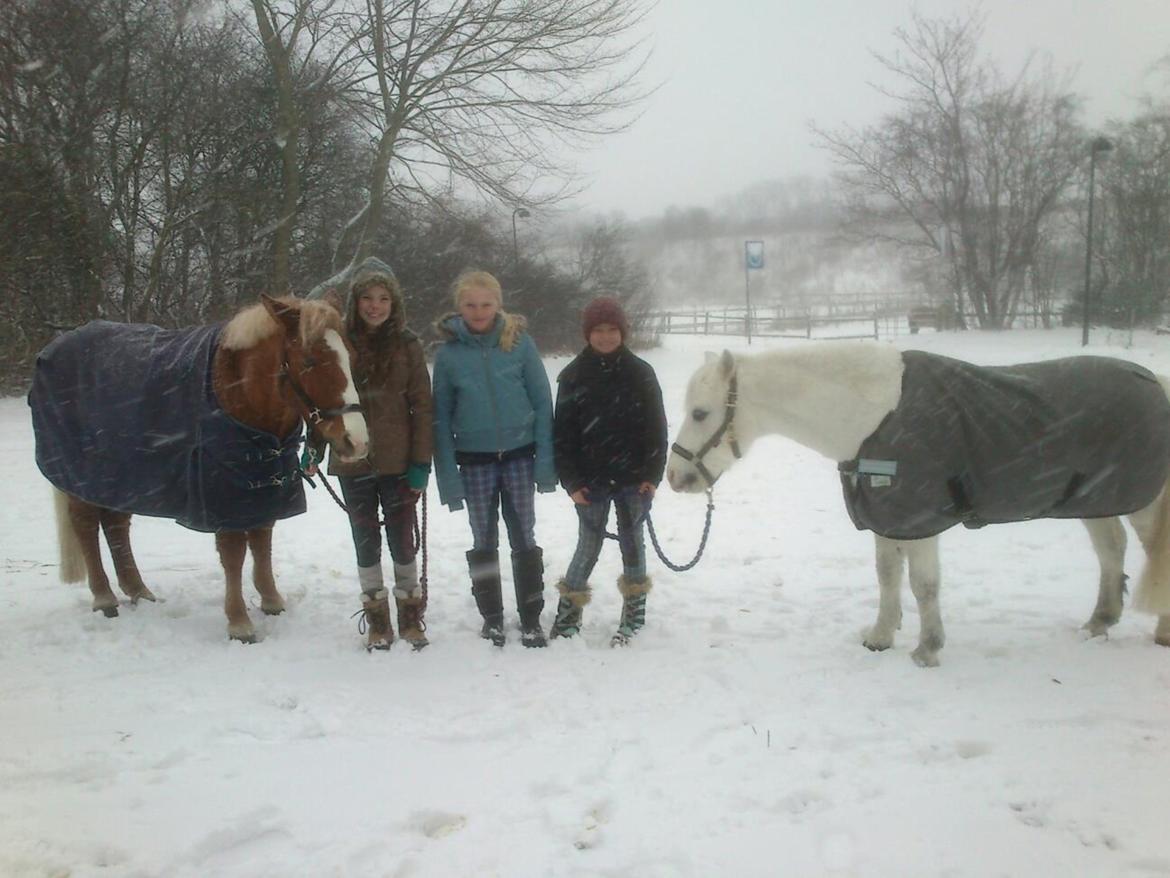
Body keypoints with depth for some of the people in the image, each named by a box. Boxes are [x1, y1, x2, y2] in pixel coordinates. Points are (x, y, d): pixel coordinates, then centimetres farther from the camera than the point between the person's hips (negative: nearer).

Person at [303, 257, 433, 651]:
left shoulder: (407, 344, -4)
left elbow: (421, 406, -5)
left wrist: (421, 462, -9)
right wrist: (314, 449, -3)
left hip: (397, 461, -1)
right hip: (353, 461, 1)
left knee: (402, 541, 8)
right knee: (366, 543, 11)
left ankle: (411, 615, 24)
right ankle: (377, 621, 24)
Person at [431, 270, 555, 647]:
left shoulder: (519, 341, -5)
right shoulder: (448, 352, -4)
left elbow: (542, 402, -4)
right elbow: (441, 416, 0)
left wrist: (546, 461, -9)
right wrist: (448, 475, -5)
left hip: (519, 455, -1)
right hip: (475, 460, 1)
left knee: (524, 538, 6)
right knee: (484, 542, 11)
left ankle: (531, 619, 17)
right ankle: (491, 617, 24)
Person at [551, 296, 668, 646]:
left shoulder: (640, 372, -1)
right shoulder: (573, 376, -2)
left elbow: (657, 427, 0)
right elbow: (562, 433, -1)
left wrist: (653, 474, -6)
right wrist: (571, 481, -6)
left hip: (634, 479, 1)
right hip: (591, 481, 0)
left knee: (632, 541, 10)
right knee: (589, 545, 6)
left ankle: (635, 608, 24)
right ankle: (569, 609, 21)